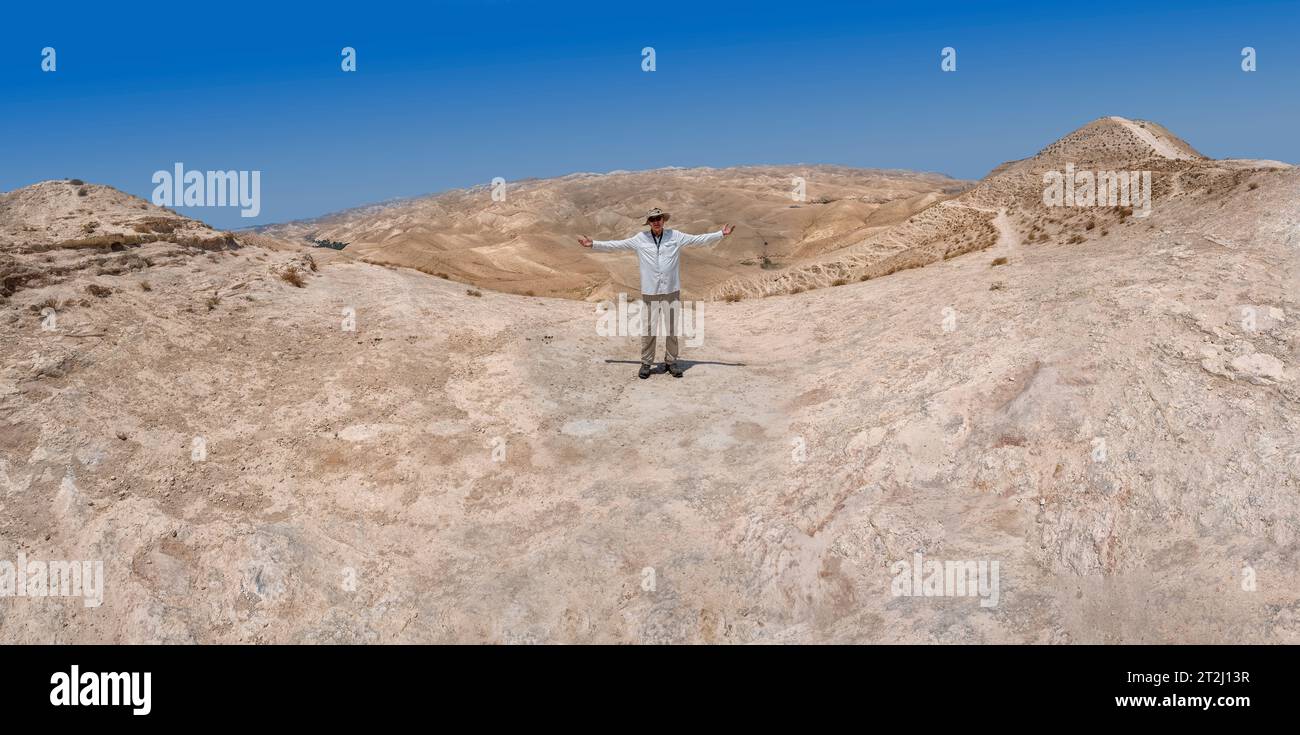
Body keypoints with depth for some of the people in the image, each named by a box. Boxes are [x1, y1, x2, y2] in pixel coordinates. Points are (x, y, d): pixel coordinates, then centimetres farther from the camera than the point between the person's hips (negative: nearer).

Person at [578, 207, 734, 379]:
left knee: (672, 329, 7)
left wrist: (721, 234, 1)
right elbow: (616, 245, 8)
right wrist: (593, 244, 7)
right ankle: (646, 363, 12)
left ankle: (671, 362, 19)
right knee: (648, 329, 1)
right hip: (649, 293, -1)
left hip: (672, 292, 1)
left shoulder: (675, 236, 3)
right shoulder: (640, 238, 2)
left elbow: (699, 240, 6)